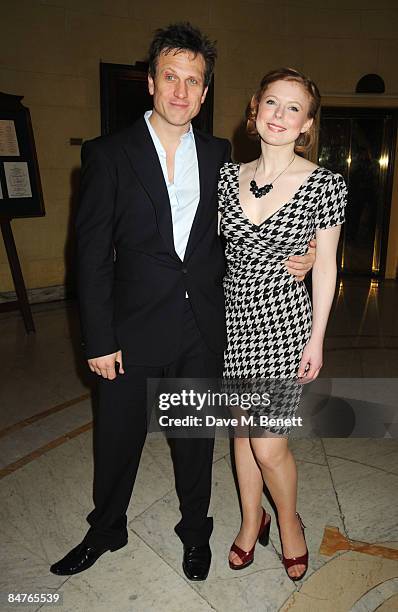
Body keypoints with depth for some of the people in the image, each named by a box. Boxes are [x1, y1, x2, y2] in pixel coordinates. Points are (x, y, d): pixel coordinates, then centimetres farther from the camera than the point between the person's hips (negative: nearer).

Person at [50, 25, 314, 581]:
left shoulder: (218, 153, 5)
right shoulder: (110, 154, -5)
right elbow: (93, 252, -7)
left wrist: (286, 258, -5)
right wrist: (99, 340, -10)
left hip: (204, 329, 3)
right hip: (134, 328, -2)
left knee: (196, 437, 18)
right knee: (118, 437, 15)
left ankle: (195, 531, 43)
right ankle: (106, 531, 43)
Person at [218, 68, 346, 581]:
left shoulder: (324, 184, -7)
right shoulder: (228, 175, 3)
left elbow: (325, 265, -3)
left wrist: (317, 337, -4)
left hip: (285, 321, -4)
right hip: (233, 318, 4)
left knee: (268, 443, 0)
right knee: (242, 427, 16)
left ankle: (289, 522, 33)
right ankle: (251, 519, 41)